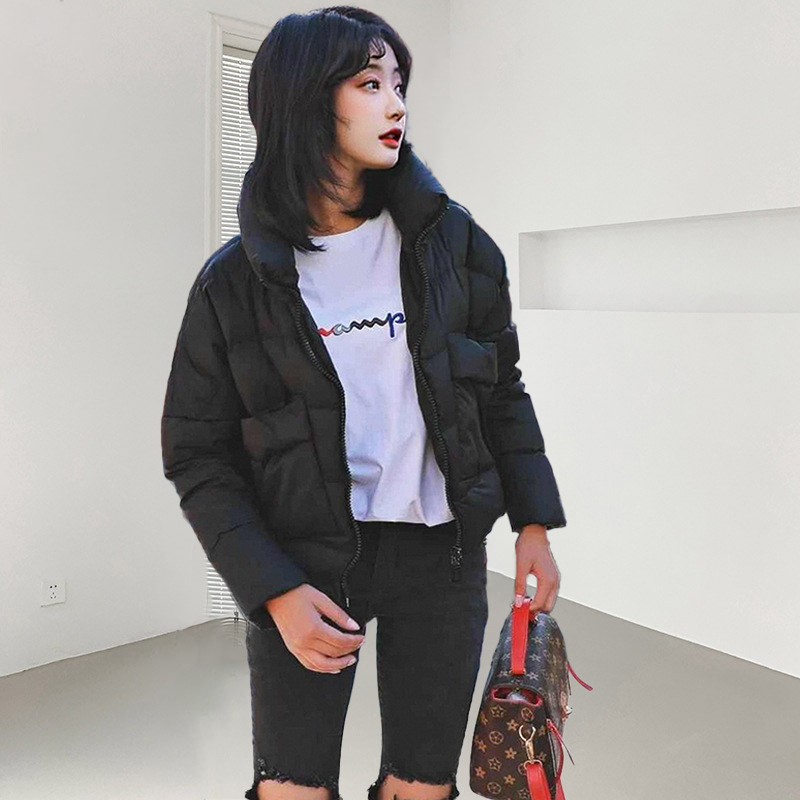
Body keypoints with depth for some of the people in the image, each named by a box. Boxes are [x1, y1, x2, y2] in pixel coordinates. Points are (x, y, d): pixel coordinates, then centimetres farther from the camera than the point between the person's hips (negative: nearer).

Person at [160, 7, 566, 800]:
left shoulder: (450, 241, 0)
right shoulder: (235, 279, -6)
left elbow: (502, 390, 9)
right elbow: (197, 456, -3)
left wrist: (534, 524, 5)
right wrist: (274, 591, -12)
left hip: (440, 556, 2)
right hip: (301, 562, -1)